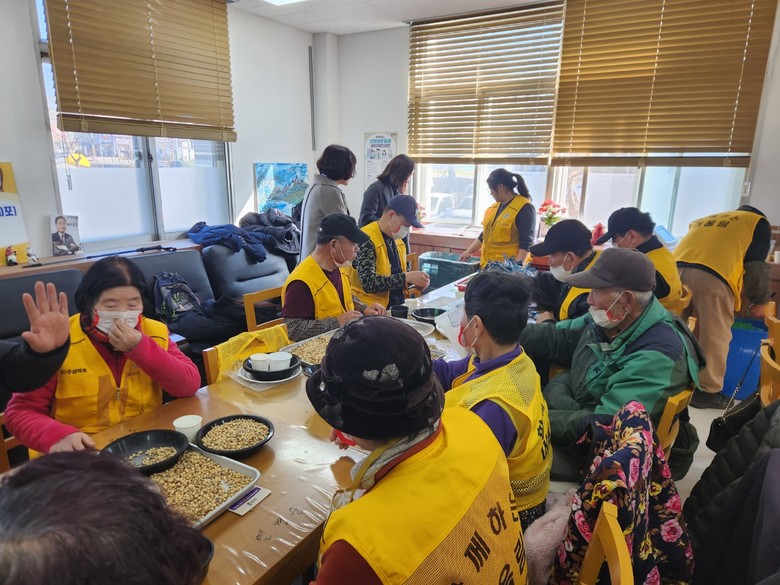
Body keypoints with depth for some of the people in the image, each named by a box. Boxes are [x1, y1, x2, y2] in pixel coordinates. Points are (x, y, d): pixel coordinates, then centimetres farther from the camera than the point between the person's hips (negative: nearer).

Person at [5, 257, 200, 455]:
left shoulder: (154, 332, 0)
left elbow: (191, 385, -9)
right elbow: (20, 411, -4)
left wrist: (141, 348, -19)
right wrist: (58, 436, -24)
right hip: (81, 455, 0)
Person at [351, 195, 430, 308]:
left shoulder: (397, 239, 10)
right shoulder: (367, 240, -15)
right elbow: (368, 283, -23)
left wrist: (414, 279, 2)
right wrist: (407, 277, -23)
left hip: (398, 304, 8)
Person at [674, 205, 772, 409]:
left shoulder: (705, 219, 39)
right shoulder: (758, 222, 24)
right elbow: (756, 266, 13)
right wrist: (759, 300, 24)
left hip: (677, 270, 5)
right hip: (711, 277, -5)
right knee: (714, 337, 6)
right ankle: (707, 392, 13)